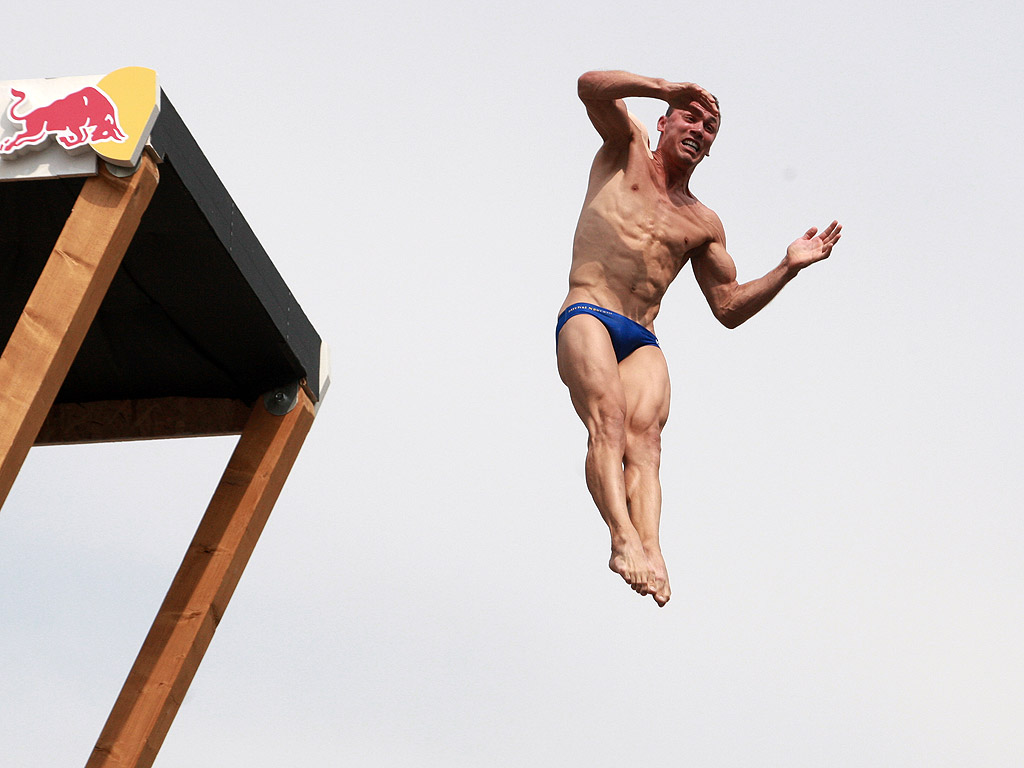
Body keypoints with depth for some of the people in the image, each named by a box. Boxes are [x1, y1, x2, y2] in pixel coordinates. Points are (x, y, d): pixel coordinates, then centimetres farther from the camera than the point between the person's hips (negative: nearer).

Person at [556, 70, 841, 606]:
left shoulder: (703, 224, 27)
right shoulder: (626, 150, 19)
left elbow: (729, 309, 25)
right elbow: (591, 86, 2)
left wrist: (788, 269, 15)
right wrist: (670, 90, -3)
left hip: (642, 342, 3)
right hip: (587, 318, -3)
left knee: (645, 435, -24)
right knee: (608, 418, -29)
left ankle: (651, 552, -45)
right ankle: (624, 538, -47)